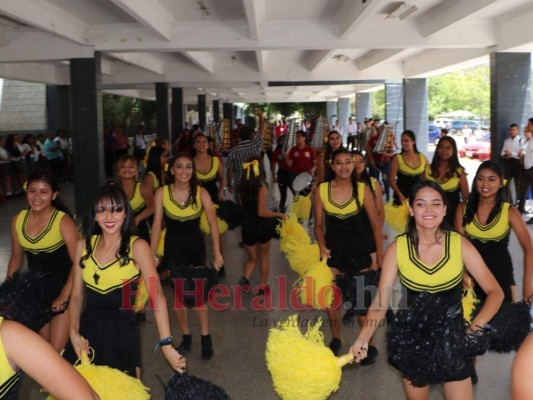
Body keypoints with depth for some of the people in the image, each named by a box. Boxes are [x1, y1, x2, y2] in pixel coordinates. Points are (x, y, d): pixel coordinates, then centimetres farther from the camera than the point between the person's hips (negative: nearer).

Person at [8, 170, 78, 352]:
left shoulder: (63, 221, -17)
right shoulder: (18, 220, -1)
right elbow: (16, 257, 12)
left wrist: (64, 296, -22)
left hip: (62, 288, -5)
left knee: (57, 351, -5)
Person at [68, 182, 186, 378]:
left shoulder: (137, 246, -12)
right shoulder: (84, 245, 1)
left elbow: (156, 295, -22)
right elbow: (76, 294, 5)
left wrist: (166, 344, -31)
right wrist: (74, 331, -10)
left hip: (122, 332, -3)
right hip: (88, 329, 4)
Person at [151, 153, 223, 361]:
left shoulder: (201, 192, -13)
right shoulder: (162, 193, -13)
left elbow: (213, 223, -10)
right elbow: (157, 224, -8)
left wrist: (217, 252, -13)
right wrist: (152, 254, -8)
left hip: (196, 245, 0)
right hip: (174, 246, 1)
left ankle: (206, 337, 12)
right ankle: (186, 337, 26)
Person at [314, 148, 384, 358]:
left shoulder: (362, 190, -7)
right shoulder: (322, 190, -4)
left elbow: (375, 225, -3)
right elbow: (319, 225, 3)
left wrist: (380, 255, -6)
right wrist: (322, 247, -12)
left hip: (358, 250, -1)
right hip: (333, 250, 2)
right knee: (331, 297, 9)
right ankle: (335, 339, 29)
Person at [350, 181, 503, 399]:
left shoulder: (460, 244, -10)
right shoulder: (397, 248, -10)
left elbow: (495, 292, -8)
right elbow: (380, 300, -13)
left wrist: (476, 326, -24)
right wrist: (363, 338, -28)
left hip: (453, 339, 0)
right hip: (412, 340, 1)